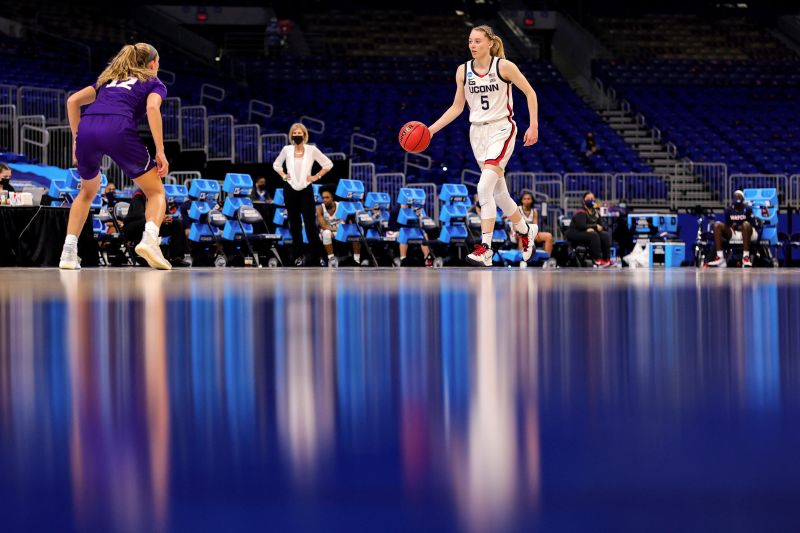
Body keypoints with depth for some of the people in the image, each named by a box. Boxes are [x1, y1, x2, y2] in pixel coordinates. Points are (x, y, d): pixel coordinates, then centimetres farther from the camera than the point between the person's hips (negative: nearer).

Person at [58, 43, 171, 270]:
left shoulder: (109, 78, 36)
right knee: (156, 192, 9)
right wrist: (160, 152, -3)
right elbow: (152, 107, 0)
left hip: (86, 129, 4)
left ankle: (68, 252, 17)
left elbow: (73, 100, 24)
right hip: (118, 129, -4)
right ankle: (149, 239, -20)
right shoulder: (154, 83, 23)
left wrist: (77, 139, 27)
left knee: (87, 191, 30)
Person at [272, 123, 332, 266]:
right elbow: (276, 165, 18)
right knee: (294, 224, 5)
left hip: (306, 190, -2)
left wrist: (316, 177, -3)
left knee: (310, 223, -9)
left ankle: (319, 254, -2)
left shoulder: (312, 150, -4)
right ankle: (298, 255, 11)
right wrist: (284, 176, 5)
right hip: (290, 190, 2)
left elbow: (328, 164, 2)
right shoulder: (286, 150, 2)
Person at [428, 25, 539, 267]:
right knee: (499, 191, 12)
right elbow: (457, 107, 11)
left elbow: (530, 93, -1)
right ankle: (525, 231, 37)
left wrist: (533, 125, -6)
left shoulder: (504, 66, -9)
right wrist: (432, 129, 2)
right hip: (478, 133, 5)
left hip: (501, 129, -5)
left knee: (484, 187, -21)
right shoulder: (463, 71, 4)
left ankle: (485, 249, -21)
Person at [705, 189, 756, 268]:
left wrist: (742, 227, -21)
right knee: (717, 225, -16)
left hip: (747, 233, -4)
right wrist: (731, 226, -12)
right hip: (733, 234, 4)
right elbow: (727, 224, 9)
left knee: (746, 224, -37)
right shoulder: (729, 210, 4)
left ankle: (746, 257, -38)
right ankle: (720, 257, -26)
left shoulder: (747, 209, -7)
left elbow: (753, 225, -7)